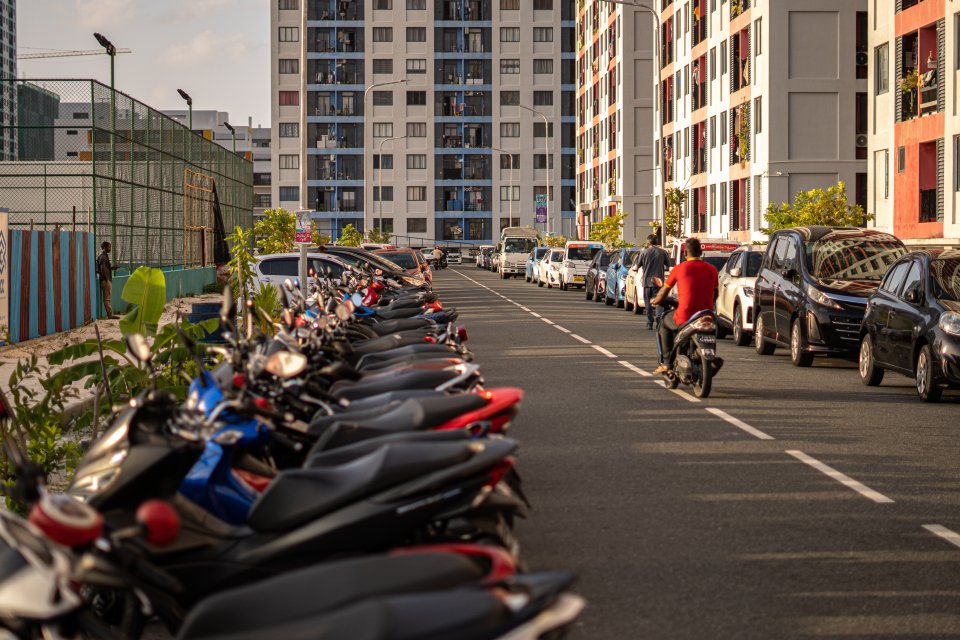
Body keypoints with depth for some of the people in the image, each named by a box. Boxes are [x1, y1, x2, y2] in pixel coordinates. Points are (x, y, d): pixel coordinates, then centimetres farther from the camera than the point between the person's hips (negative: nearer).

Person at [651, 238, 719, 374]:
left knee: (664, 322, 27)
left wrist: (655, 301, 28)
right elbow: (715, 294, 16)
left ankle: (667, 362, 18)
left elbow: (664, 292, 6)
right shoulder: (712, 270, 5)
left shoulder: (679, 269, -3)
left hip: (684, 318, -3)